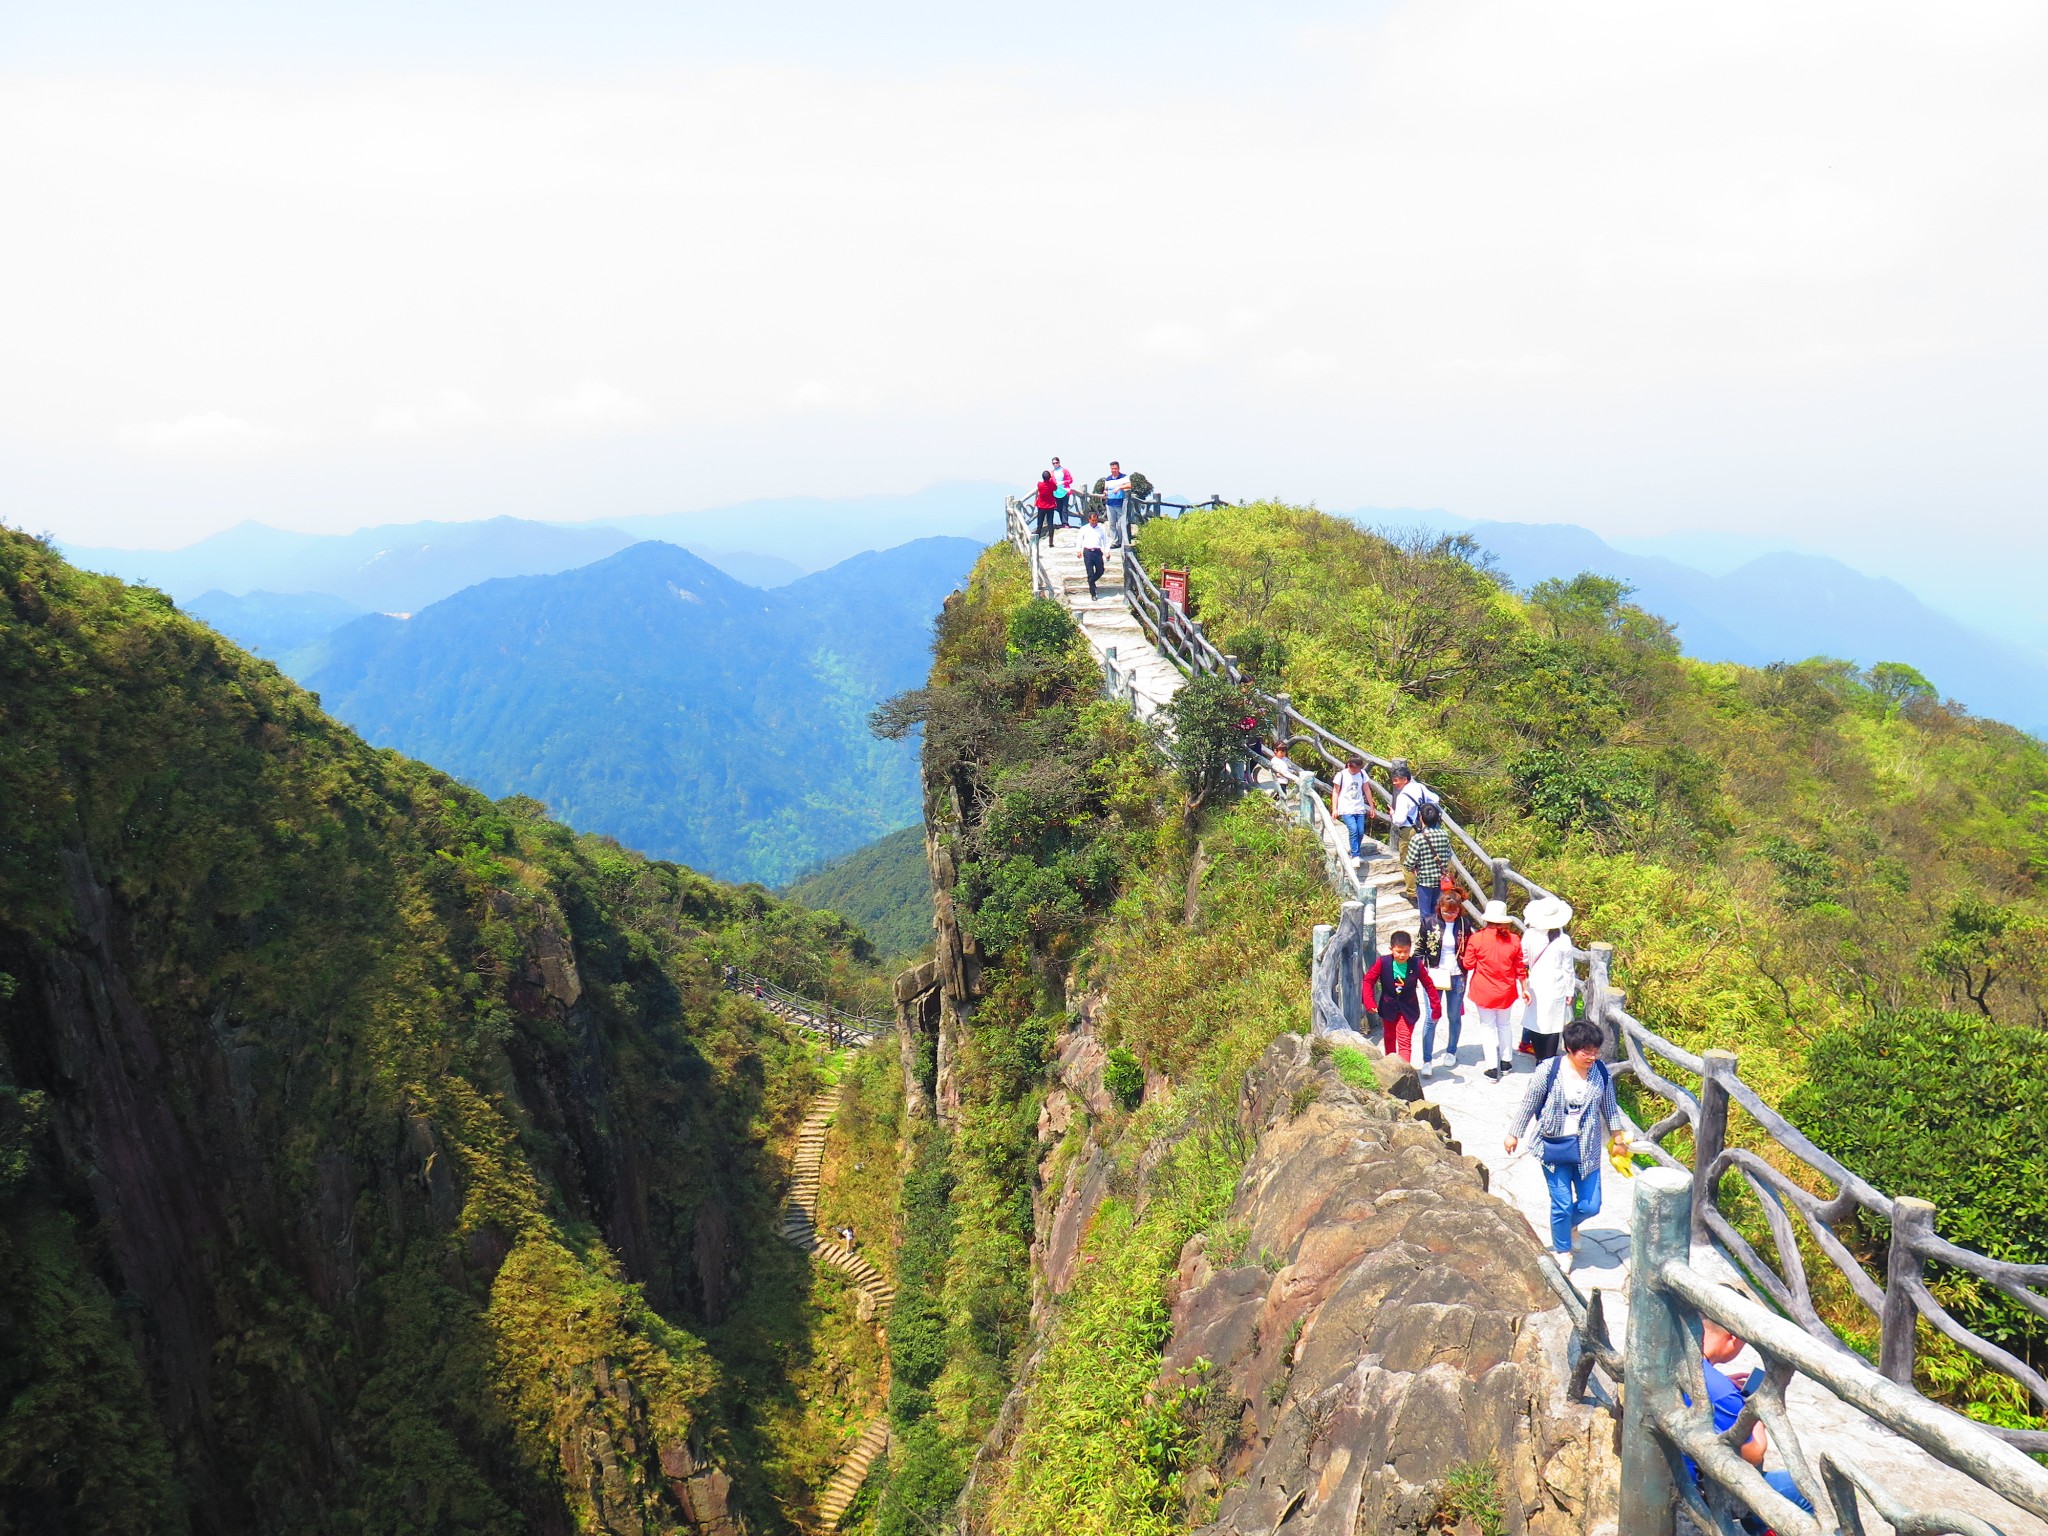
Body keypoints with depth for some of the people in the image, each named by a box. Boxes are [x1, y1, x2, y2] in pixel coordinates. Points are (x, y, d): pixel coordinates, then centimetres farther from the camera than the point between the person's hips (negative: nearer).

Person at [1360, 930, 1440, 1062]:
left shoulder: (1416, 965, -17)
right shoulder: (1382, 962, -19)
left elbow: (1429, 985, -8)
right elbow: (1368, 981, -15)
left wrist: (1435, 1006, -7)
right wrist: (1369, 1001, -26)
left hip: (1408, 1008, -2)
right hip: (1388, 1007, 2)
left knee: (1405, 1041, -8)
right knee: (1389, 1038, 22)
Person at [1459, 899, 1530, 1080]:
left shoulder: (1476, 938, -15)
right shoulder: (1514, 940, -7)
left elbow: (1468, 964, -7)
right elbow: (1521, 968, 1)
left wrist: (1463, 951, 11)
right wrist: (1525, 989, 13)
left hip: (1483, 991, -3)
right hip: (1506, 992, 3)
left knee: (1488, 1027, 8)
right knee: (1505, 1025, 21)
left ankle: (1492, 1069, 6)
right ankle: (1506, 1063, 30)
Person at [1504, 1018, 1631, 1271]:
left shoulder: (1601, 1072, -6)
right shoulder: (1549, 1070, -16)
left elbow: (1609, 1107, 9)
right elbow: (1529, 1104, -5)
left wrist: (1619, 1138, 15)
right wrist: (1514, 1134, 3)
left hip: (1586, 1149, 3)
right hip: (1554, 1147, -3)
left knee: (1590, 1206, 5)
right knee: (1562, 1204, 2)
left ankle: (1569, 1223, 41)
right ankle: (1561, 1251, 28)